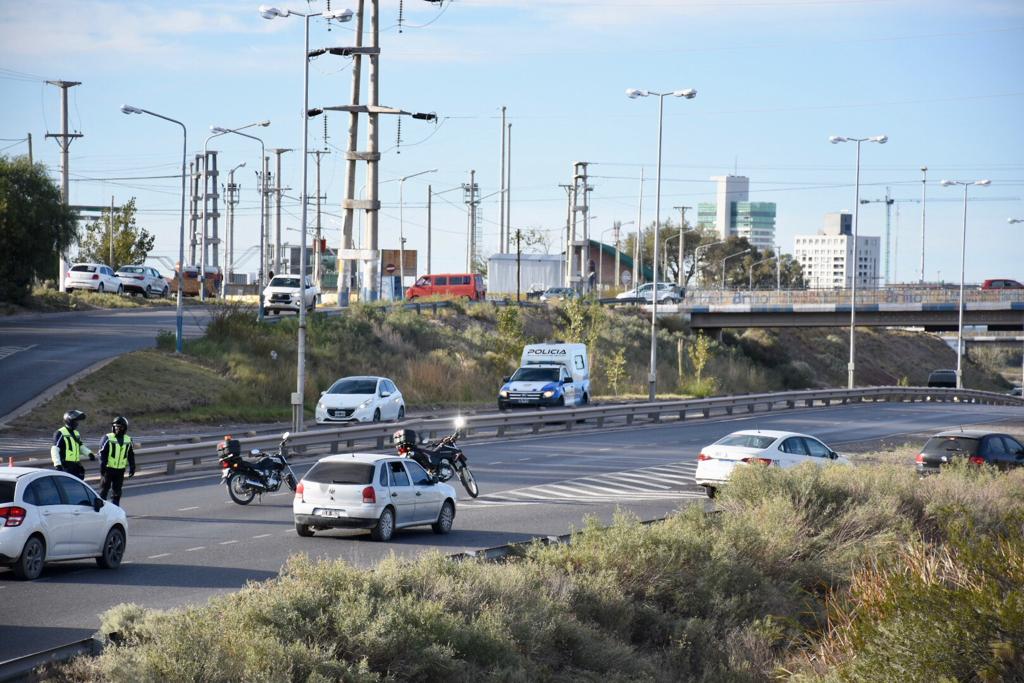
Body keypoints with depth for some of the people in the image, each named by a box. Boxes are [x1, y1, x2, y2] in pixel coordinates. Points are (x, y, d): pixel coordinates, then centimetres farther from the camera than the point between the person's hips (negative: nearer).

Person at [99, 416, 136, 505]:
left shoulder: (128, 440, 8)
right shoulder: (108, 438, -5)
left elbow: (131, 456, 15)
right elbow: (102, 454, -7)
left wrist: (132, 468, 13)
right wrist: (102, 467, -13)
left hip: (120, 470, 4)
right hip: (108, 469, -4)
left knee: (117, 491, 9)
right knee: (104, 489, 0)